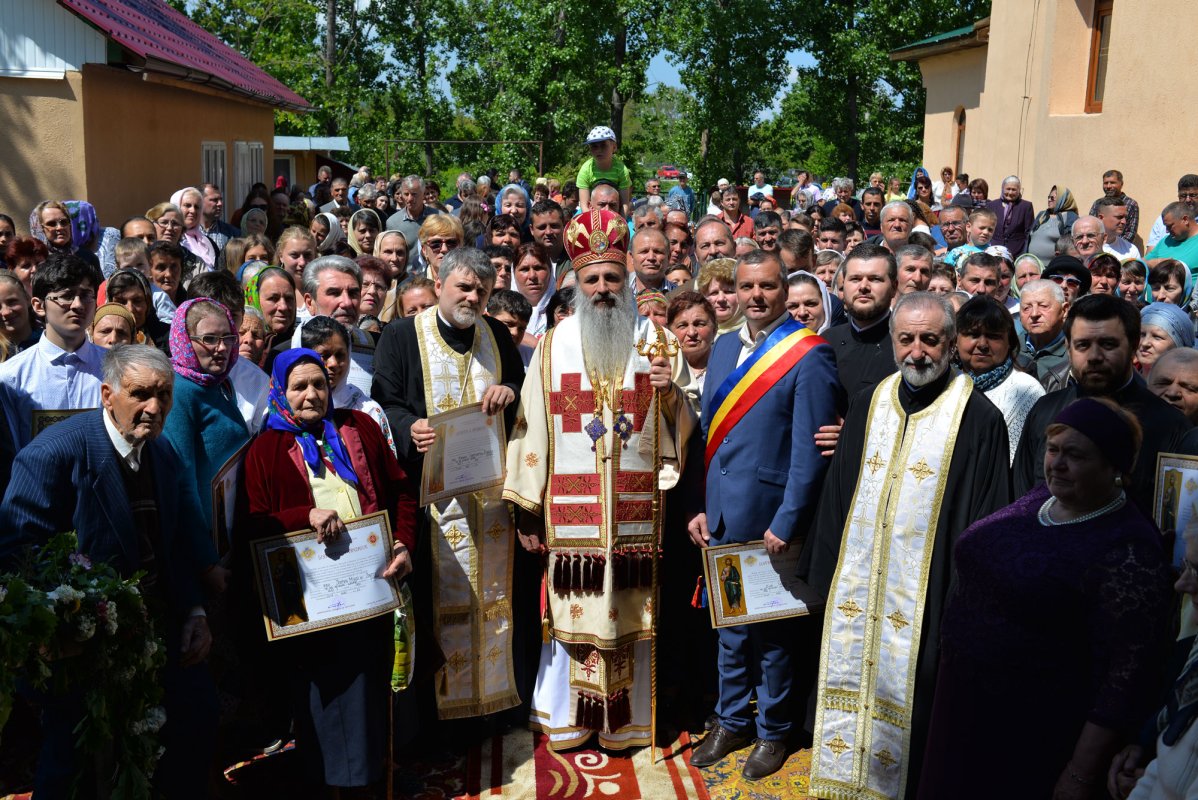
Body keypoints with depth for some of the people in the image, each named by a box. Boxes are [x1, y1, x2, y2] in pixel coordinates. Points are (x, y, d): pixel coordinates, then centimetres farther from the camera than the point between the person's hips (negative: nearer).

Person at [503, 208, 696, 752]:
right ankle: (565, 718, 23)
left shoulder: (657, 340, 5)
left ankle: (624, 722, 22)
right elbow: (533, 426, 3)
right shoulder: (555, 344, 5)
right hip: (570, 508, 0)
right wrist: (526, 508, 0)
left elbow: (682, 425, 6)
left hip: (635, 507, 0)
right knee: (572, 610, 5)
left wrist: (670, 392, -17)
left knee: (629, 610, 5)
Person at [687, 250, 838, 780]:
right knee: (729, 621, 17)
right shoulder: (724, 348, 8)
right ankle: (731, 722, 34)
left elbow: (810, 450, -14)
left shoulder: (809, 356, -12)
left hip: (770, 518, -5)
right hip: (721, 516, 5)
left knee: (771, 625, 10)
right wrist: (700, 506, 6)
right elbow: (710, 435, 10)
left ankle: (773, 732, 29)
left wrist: (786, 523, -17)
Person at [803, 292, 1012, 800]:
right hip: (854, 589, 5)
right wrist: (821, 575, 10)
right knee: (849, 695, 13)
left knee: (904, 703, 6)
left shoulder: (979, 418, -9)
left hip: (924, 600, -5)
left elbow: (986, 523, -8)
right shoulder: (868, 404, 6)